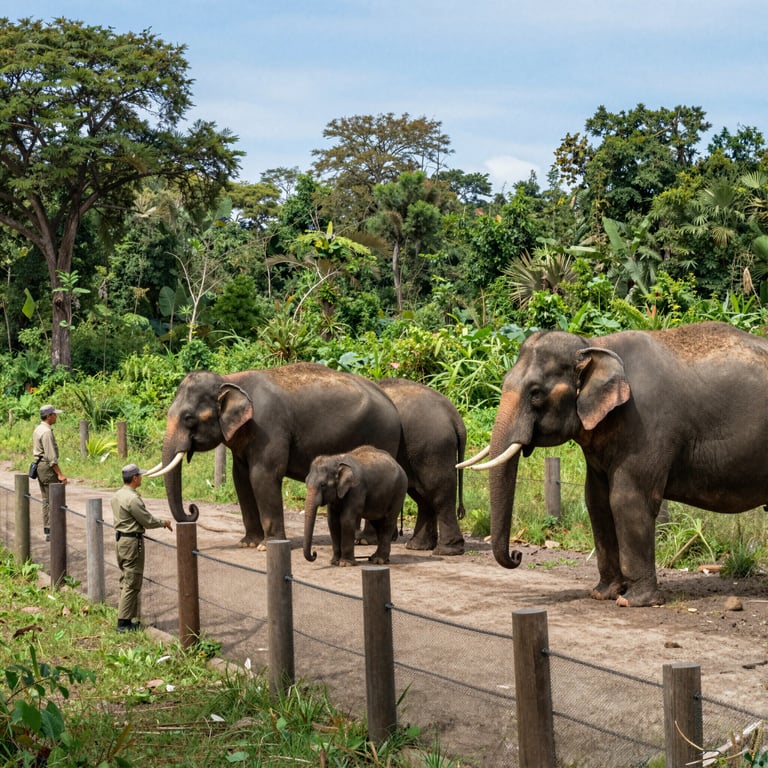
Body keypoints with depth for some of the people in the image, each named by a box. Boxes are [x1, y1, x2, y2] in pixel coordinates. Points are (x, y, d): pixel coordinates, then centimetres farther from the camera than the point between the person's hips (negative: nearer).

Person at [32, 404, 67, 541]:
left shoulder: (38, 429, 13)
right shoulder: (46, 432, -18)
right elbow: (51, 456, -22)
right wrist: (59, 474, -22)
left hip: (39, 465, 10)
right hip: (48, 468, -10)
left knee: (46, 500, 13)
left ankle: (47, 531, 17)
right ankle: (52, 532, -9)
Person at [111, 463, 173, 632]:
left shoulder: (117, 496, 9)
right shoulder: (132, 499, -20)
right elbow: (148, 520, -15)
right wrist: (164, 523, 2)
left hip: (120, 540, 10)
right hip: (132, 542, -10)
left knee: (126, 581, 15)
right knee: (132, 583, -4)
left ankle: (125, 619, 18)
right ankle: (124, 621, -3)